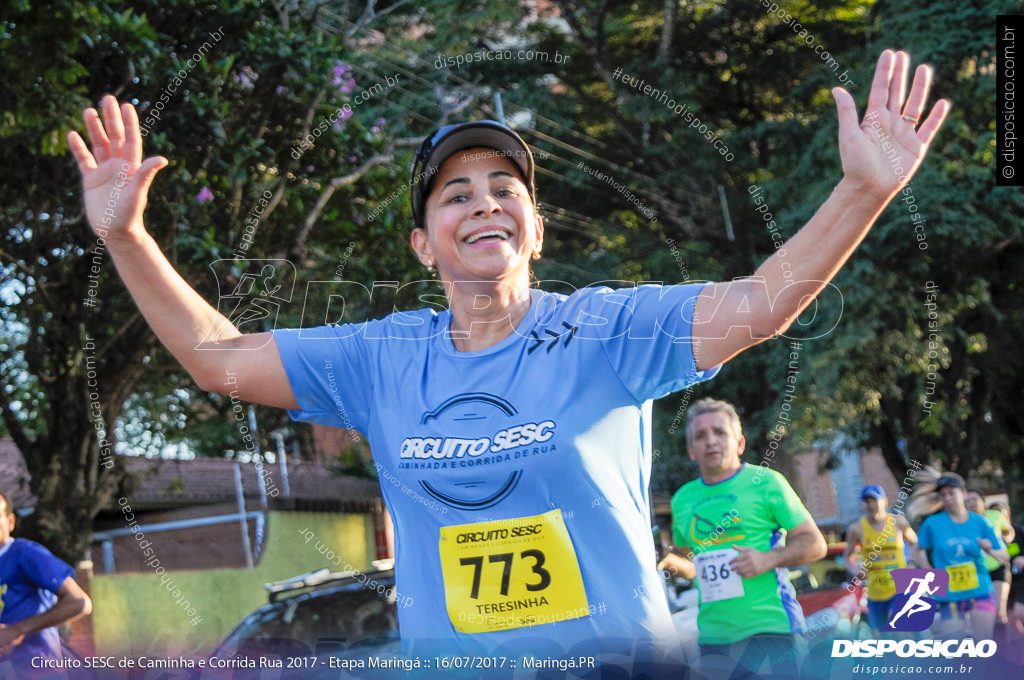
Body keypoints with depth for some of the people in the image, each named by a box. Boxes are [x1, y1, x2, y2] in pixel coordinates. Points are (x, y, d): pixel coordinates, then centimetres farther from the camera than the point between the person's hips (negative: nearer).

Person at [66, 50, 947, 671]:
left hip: (617, 654, -2)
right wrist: (125, 236, -3)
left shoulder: (603, 329, -4)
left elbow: (757, 305, -15)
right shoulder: (383, 359, 5)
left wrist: (864, 189, -29)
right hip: (442, 659, 3)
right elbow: (218, 356, 7)